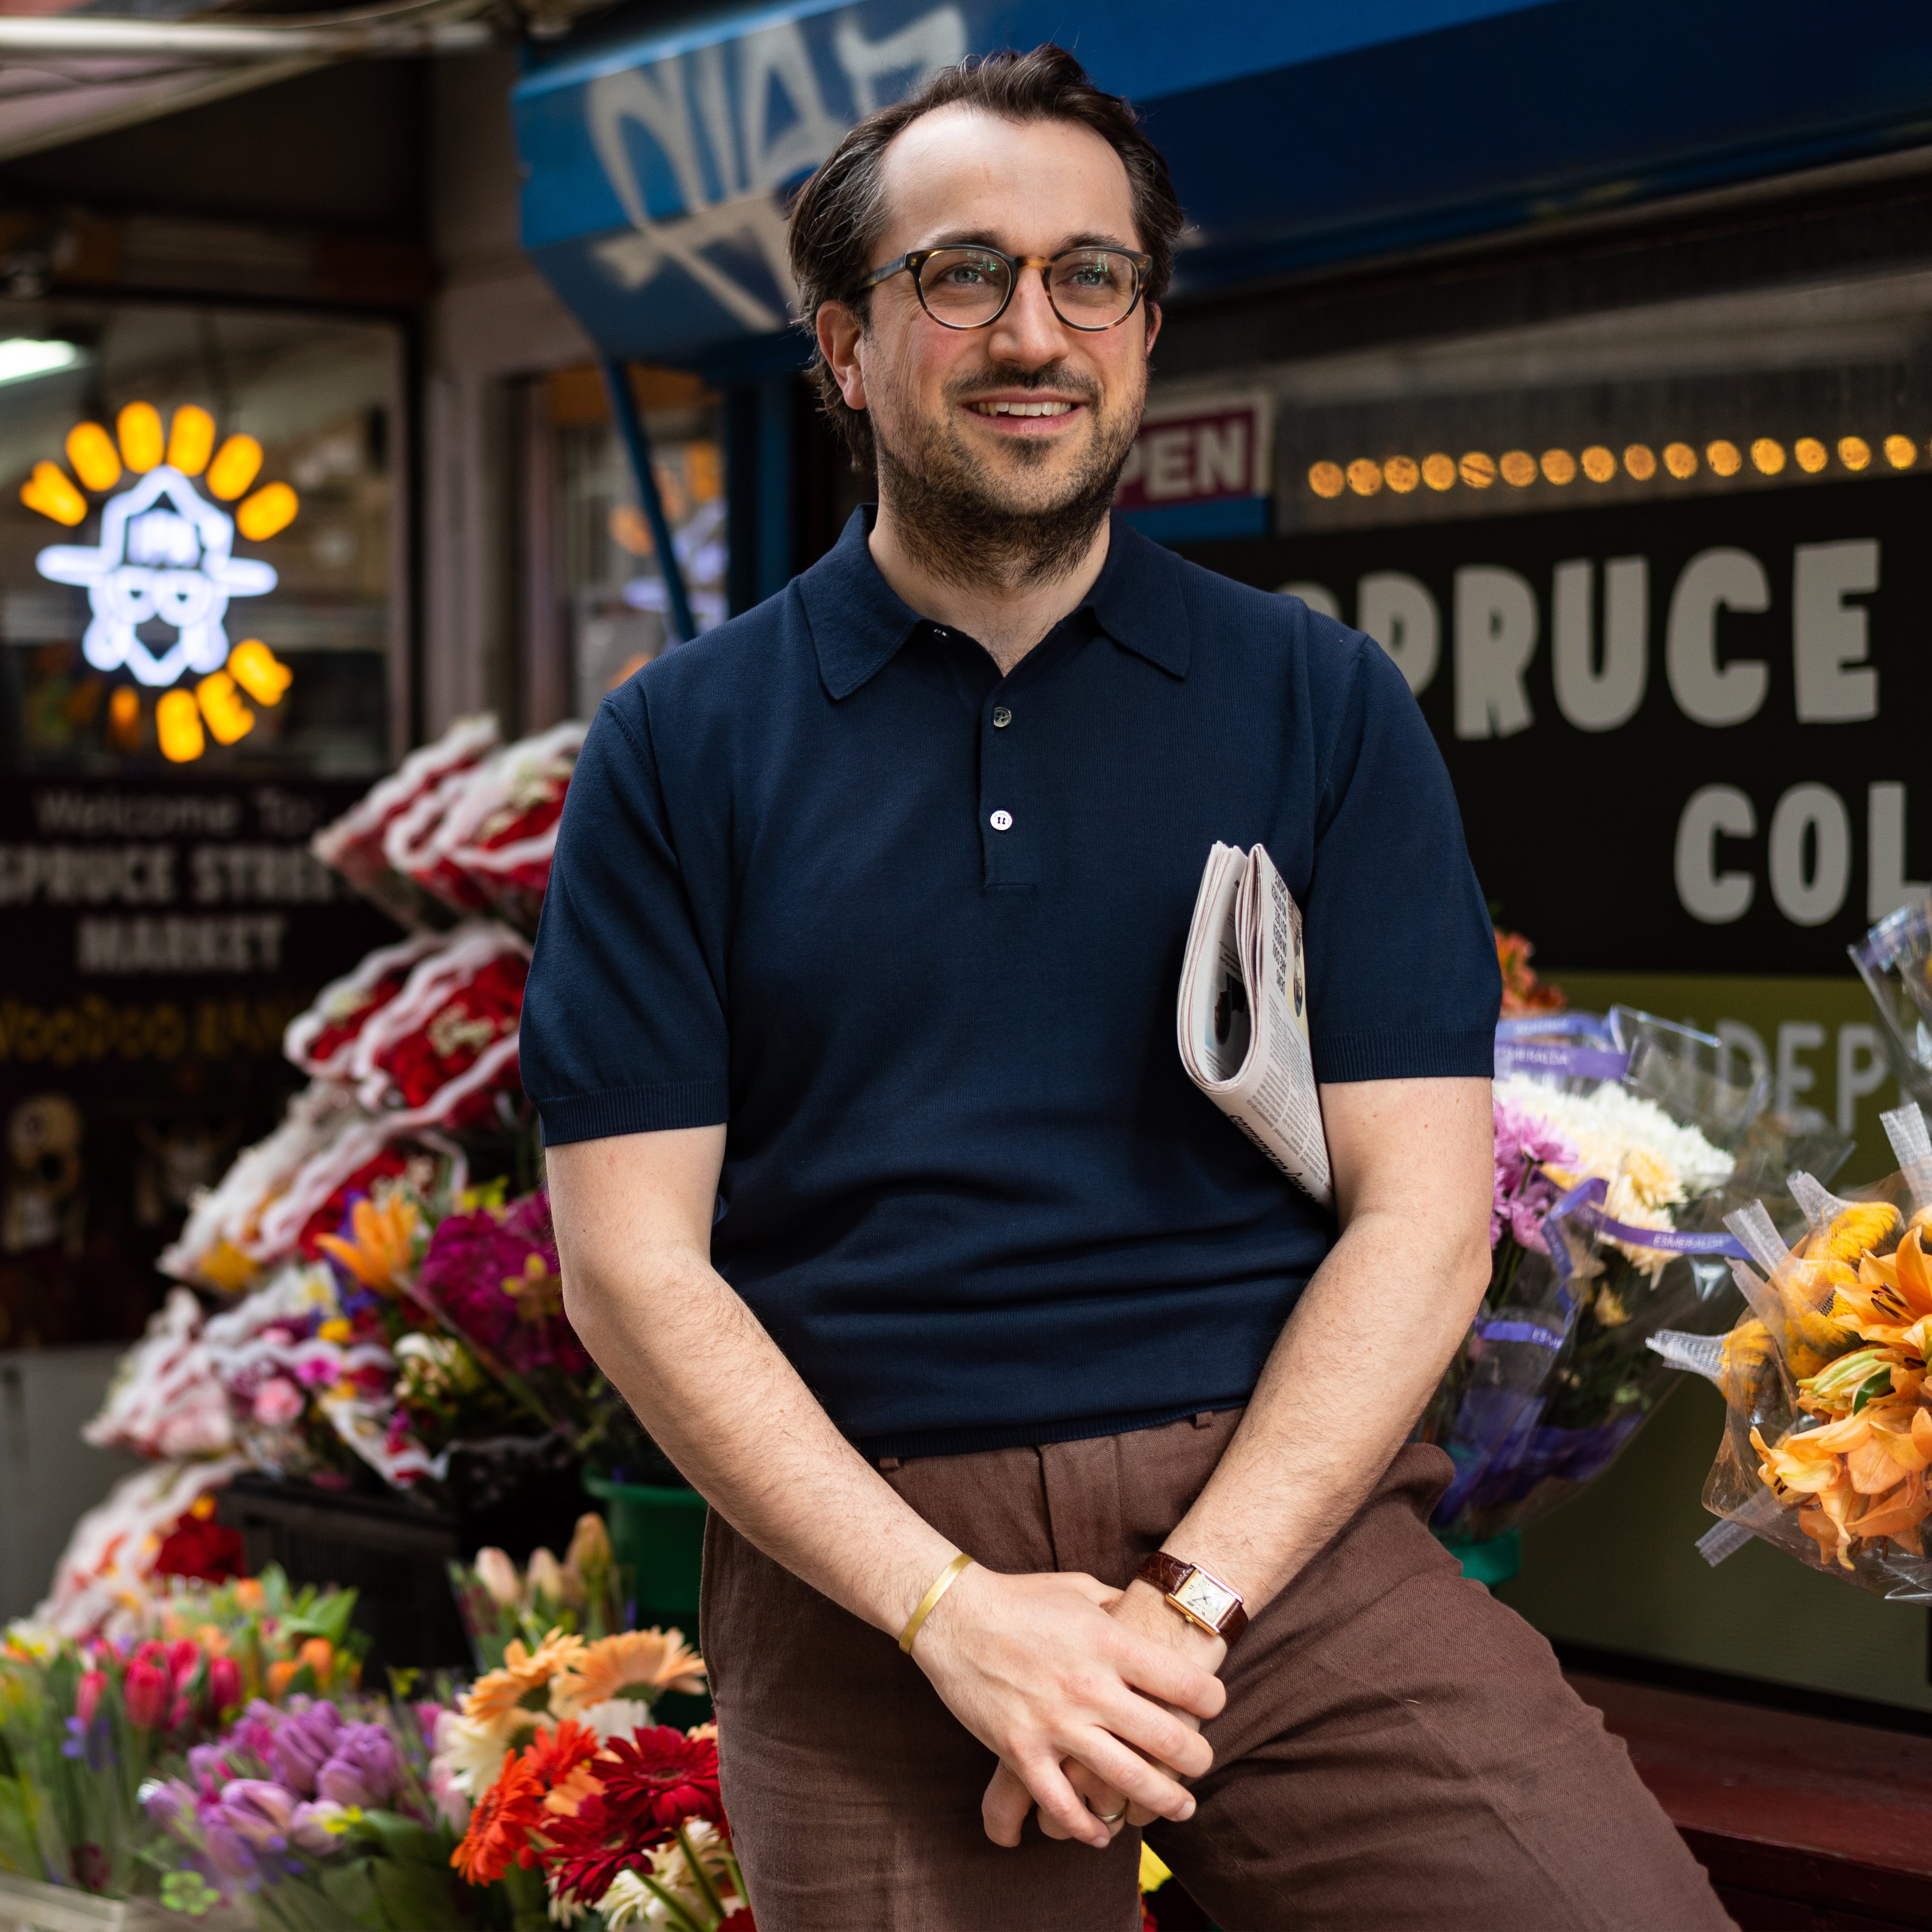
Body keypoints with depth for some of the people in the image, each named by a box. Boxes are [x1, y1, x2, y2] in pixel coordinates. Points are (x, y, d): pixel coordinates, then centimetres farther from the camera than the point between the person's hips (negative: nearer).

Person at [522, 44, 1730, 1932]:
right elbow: (630, 1252, 0)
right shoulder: (679, 747, 6)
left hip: (1276, 1518, 0)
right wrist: (953, 1612, -12)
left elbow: (1418, 1210, 2)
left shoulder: (1323, 704, 8)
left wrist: (1187, 1601, -11)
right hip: (862, 1562, 0)